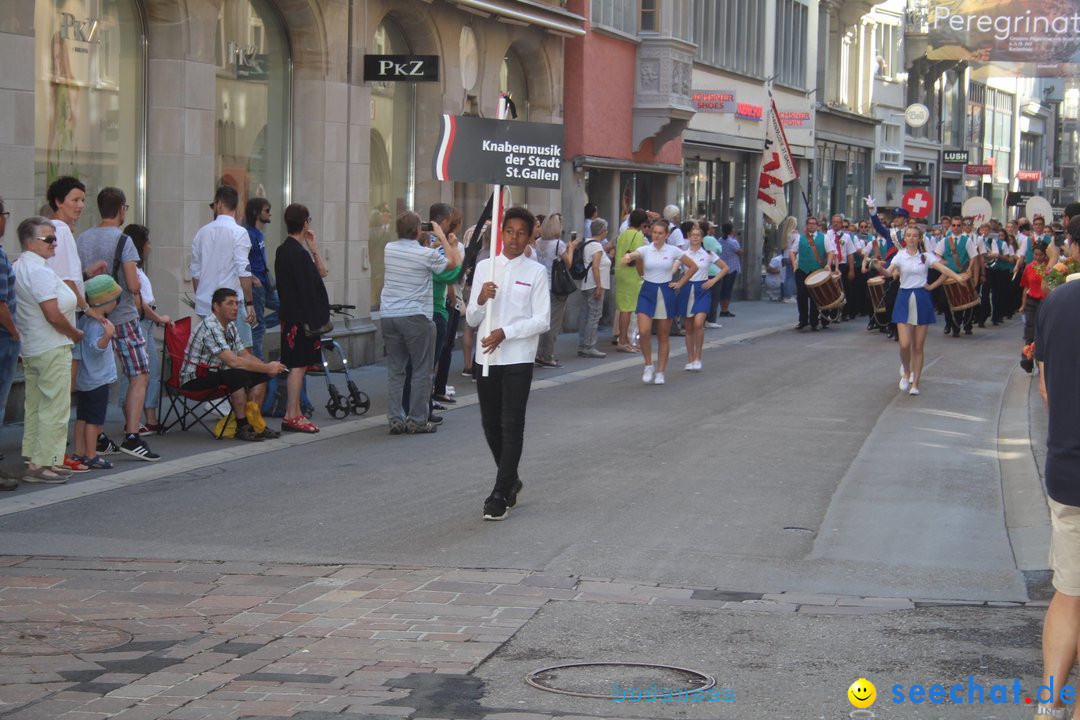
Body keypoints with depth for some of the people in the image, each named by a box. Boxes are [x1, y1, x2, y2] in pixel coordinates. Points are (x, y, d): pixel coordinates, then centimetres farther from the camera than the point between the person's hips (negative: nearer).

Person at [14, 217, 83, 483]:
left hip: (30, 349, 10)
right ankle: (42, 464, -4)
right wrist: (75, 334, -8)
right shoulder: (39, 271, -19)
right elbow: (53, 315, -24)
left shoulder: (18, 268, 12)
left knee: (35, 407, 15)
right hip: (52, 349, -10)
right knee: (54, 408, -5)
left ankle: (34, 460, 19)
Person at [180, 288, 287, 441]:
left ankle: (252, 422, -4)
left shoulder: (230, 326, 9)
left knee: (260, 375, -5)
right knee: (239, 374, -32)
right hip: (194, 379, -9)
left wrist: (269, 367, -9)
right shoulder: (210, 327, -23)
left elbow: (245, 355, 10)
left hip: (214, 373, 9)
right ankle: (242, 427, -24)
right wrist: (267, 368, -26)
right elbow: (233, 361, -31)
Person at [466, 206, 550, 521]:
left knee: (512, 426, -6)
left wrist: (505, 333, -17)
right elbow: (471, 320, 6)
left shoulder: (536, 272, -2)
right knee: (491, 424, 13)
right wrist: (481, 300, -15)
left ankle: (501, 494, -4)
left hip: (518, 358, -4)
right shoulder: (485, 267, 7)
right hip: (485, 357, 4)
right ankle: (511, 480, 32)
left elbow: (542, 320, -7)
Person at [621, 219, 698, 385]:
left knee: (663, 336, 6)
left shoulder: (673, 251, -1)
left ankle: (660, 372, 15)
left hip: (666, 292, 0)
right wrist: (628, 257, -49)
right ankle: (648, 365, 5)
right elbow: (634, 255, -25)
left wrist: (680, 283, 2)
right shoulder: (645, 250, -2)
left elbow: (693, 266, 8)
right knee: (644, 331, -15)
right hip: (648, 292, 0)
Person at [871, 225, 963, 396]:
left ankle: (915, 383, 9)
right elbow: (889, 272, -13)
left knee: (918, 346, 2)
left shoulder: (926, 256, 2)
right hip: (905, 298, 0)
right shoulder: (900, 256, 2)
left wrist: (959, 278, -29)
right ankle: (906, 372, 19)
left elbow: (943, 268, -11)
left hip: (922, 299, 1)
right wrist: (880, 268, -36)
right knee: (905, 344, -10)